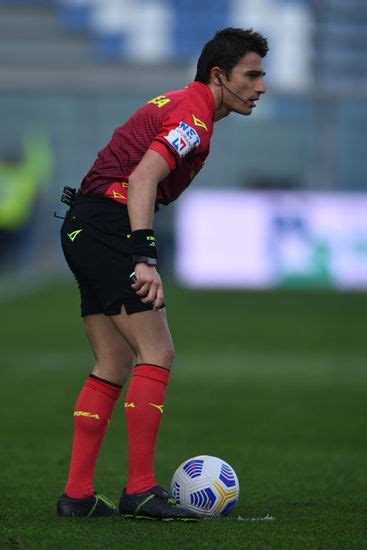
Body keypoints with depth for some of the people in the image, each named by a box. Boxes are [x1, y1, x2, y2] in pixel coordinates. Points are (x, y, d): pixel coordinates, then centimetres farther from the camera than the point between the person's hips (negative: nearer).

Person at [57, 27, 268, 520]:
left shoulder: (178, 106, 20)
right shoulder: (193, 115, -12)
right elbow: (141, 181, -24)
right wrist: (145, 259, -32)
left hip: (83, 230, 10)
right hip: (108, 226, -10)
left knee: (114, 368, 9)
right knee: (156, 354, -11)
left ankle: (77, 495, 7)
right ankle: (141, 491, -13)